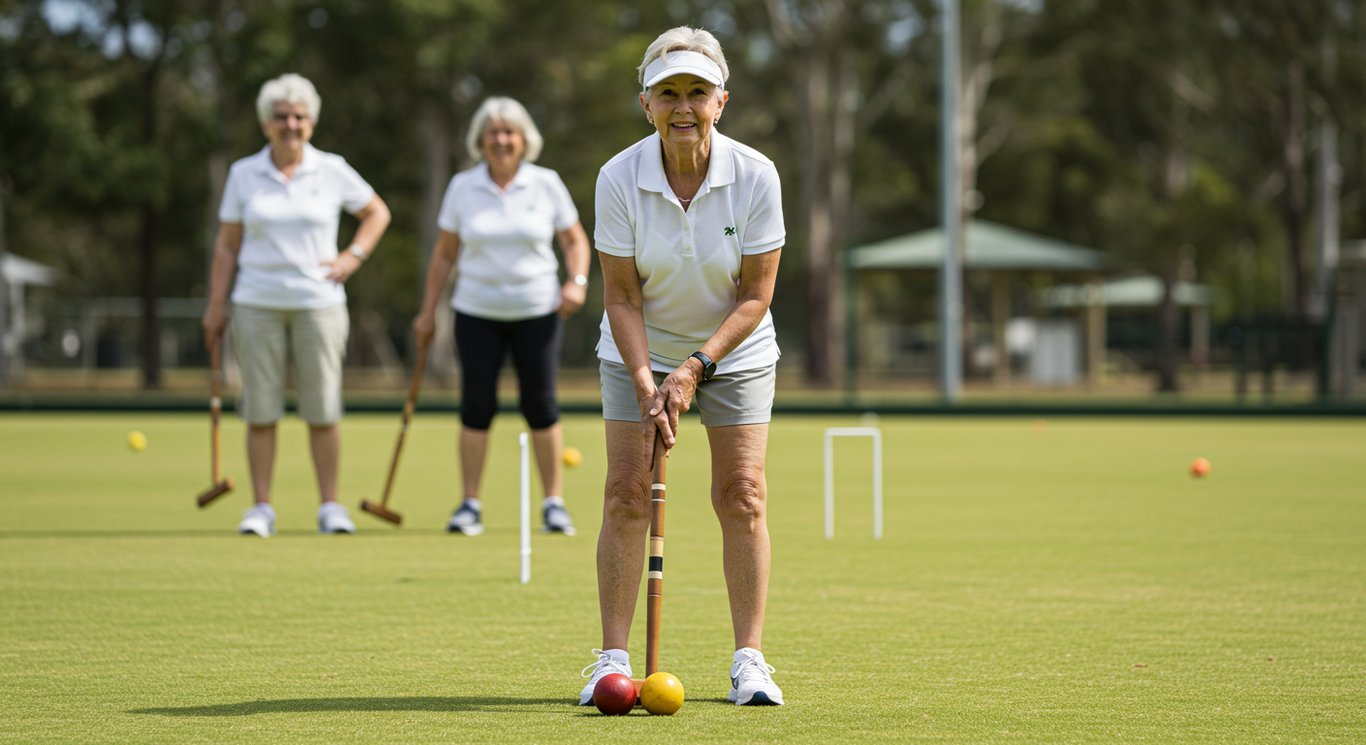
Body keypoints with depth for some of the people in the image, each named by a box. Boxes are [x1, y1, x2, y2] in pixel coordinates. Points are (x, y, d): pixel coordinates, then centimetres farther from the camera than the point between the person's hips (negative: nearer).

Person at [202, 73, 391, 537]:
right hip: (257, 304, 0)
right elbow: (227, 244, 7)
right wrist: (216, 304, 3)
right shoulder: (243, 174, 4)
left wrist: (353, 257, 2)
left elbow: (377, 212, 15)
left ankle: (330, 507, 7)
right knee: (260, 410, -1)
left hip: (319, 302, 0)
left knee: (323, 411, -1)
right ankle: (261, 508, 6)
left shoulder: (332, 171, 2)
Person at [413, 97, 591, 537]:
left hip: (537, 310, -1)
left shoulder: (546, 184, 1)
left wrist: (577, 281, -9)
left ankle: (554, 503, 6)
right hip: (477, 313, 1)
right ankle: (470, 505, 6)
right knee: (477, 405, -2)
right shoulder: (462, 187, 2)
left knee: (540, 404, -2)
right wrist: (428, 310, 7)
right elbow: (444, 253, 9)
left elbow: (574, 240, 8)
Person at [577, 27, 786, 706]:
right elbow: (621, 295, -13)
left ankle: (749, 660, -1)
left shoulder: (755, 175, -19)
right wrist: (646, 383, -23)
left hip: (733, 349, 0)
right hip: (641, 350, 0)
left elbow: (756, 295, -14)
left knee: (742, 495, -7)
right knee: (626, 493, -8)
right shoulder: (619, 178, -18)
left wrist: (697, 367, -21)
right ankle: (613, 658, -3)